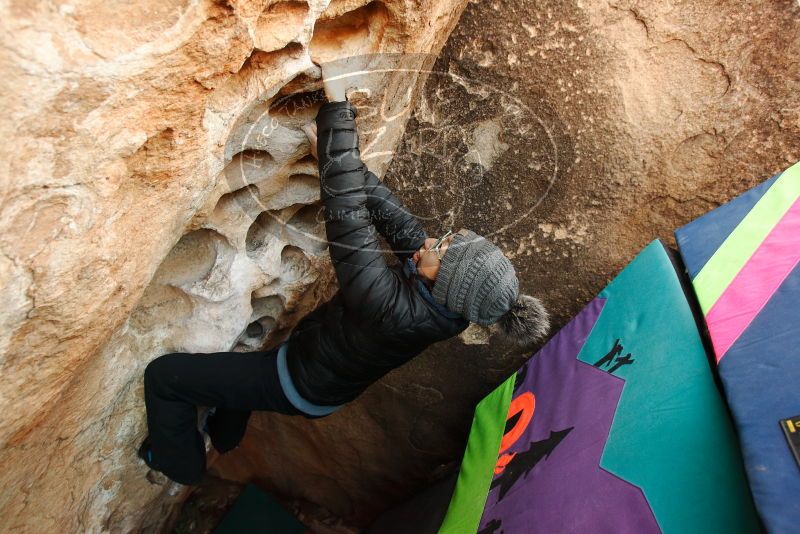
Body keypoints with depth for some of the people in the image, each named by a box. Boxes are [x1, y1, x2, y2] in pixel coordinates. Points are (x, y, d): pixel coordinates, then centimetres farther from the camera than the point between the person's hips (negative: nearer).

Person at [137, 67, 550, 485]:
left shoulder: (396, 310, -43)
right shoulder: (447, 305, -20)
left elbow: (348, 215, -43)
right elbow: (390, 212, -15)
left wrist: (337, 111, -37)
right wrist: (335, 155, -16)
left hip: (301, 388, -7)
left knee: (162, 374, 2)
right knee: (241, 358, 34)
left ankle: (180, 464, 27)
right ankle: (223, 436, 59)